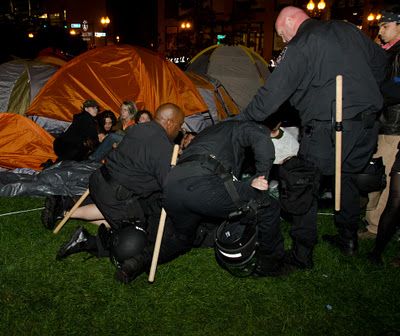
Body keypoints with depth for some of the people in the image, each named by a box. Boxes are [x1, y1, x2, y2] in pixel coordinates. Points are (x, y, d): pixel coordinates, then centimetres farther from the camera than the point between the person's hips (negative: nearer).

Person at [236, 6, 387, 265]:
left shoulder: (300, 46, -7)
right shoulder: (348, 30, 15)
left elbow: (274, 92, -12)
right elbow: (379, 61, 25)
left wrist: (242, 120, -3)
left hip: (327, 129, -8)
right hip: (367, 124, 8)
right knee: (346, 176, 24)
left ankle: (302, 252, 9)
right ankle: (349, 239, 35)